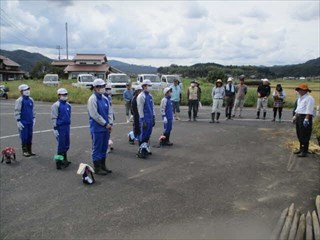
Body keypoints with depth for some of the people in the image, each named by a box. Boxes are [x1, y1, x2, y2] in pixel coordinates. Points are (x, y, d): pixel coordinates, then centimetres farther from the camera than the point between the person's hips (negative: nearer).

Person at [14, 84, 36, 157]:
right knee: (24, 137, -2)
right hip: (23, 122, -6)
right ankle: (24, 151, 8)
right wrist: (18, 121, -13)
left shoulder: (31, 100, 9)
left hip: (30, 122, 6)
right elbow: (17, 111, -10)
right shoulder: (19, 100, -9)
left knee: (30, 137, 10)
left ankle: (29, 151, 19)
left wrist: (34, 119, 16)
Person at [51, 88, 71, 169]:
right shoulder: (56, 105, -9)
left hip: (67, 126, 7)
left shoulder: (68, 105, 12)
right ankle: (59, 162, 6)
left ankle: (64, 160, 28)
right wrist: (55, 129, -14)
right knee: (61, 145, -4)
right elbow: (54, 118, -11)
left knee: (66, 145, 13)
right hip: (60, 127, -7)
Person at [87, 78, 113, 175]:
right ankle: (97, 168, 11)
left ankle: (103, 166, 26)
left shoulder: (104, 98, 10)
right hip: (97, 129, -7)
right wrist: (106, 124, -13)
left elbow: (109, 112, 13)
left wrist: (110, 124, 0)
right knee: (97, 148, 2)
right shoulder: (92, 99, -13)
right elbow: (95, 115, -18)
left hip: (106, 128, 7)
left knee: (104, 148, 14)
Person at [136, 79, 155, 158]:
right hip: (145, 119, -8)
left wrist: (153, 118, 16)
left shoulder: (150, 96, 13)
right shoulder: (141, 96, -13)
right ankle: (141, 151, 4)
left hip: (150, 119, 8)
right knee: (143, 136, -4)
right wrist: (143, 120, -17)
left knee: (148, 135, 13)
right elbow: (140, 109, -15)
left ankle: (146, 149, 24)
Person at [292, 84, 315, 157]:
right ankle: (301, 148, 30)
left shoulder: (309, 98, -14)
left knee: (305, 136, -5)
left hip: (305, 117, -10)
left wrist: (306, 119, -25)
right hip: (299, 117, 10)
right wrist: (295, 116, 20)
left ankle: (305, 152, 0)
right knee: (299, 134, 17)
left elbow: (309, 111, -20)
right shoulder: (300, 98, 17)